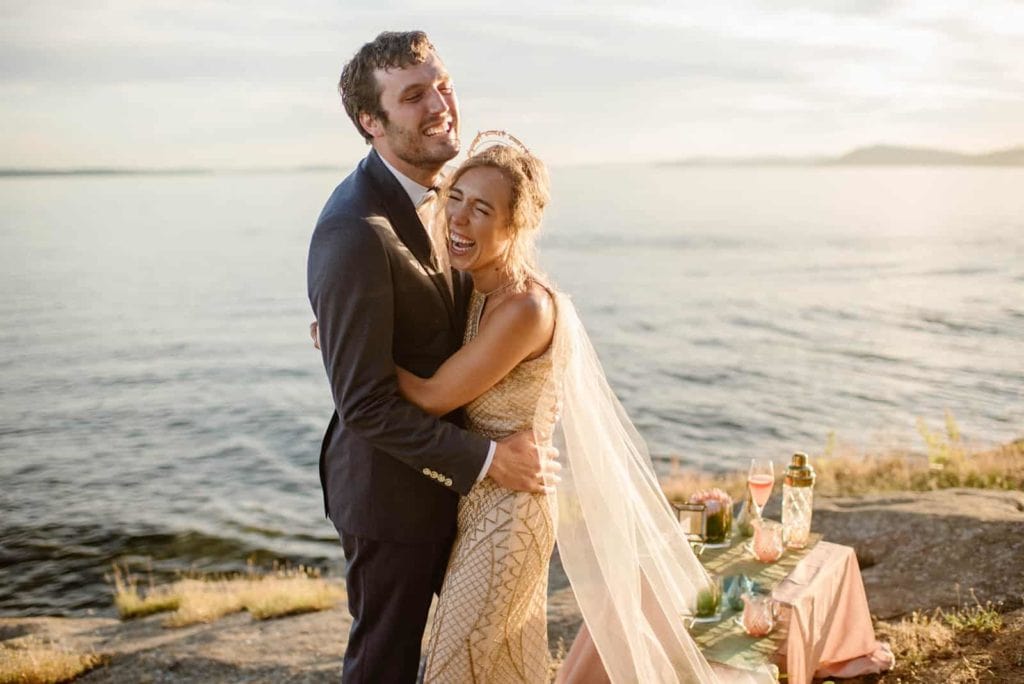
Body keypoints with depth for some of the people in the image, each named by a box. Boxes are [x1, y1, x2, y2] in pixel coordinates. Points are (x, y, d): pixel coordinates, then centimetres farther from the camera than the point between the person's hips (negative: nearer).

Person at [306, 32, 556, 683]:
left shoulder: (437, 194, 0)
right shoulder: (356, 233, -30)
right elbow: (364, 403, -28)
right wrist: (488, 458, -23)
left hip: (449, 475, 9)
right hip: (393, 489, -9)